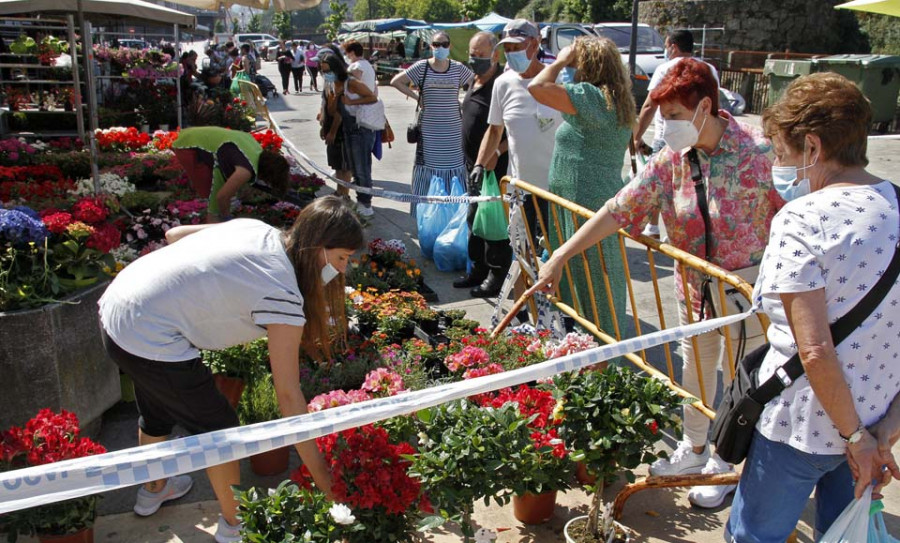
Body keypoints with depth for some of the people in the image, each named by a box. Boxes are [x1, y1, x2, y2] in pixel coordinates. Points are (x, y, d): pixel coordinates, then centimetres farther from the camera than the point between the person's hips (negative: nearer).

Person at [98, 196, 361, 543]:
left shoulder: (255, 228, 1)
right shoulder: (282, 294, -20)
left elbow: (174, 234, 12)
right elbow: (288, 395, -17)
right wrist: (323, 479, -11)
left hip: (113, 309, 9)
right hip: (149, 341, -9)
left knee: (158, 412, 31)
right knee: (221, 431, 9)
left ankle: (153, 490, 57)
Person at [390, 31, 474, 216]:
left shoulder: (458, 68, 3)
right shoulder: (422, 67, -1)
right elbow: (396, 81, 1)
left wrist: (464, 100, 0)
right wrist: (416, 97, -3)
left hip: (453, 130, 1)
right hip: (429, 130, -1)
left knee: (453, 167, 3)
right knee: (428, 166, 2)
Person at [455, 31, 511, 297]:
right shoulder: (476, 82, 13)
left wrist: (496, 154, -27)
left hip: (495, 169, -10)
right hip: (474, 166, 10)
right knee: (474, 220, 18)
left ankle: (497, 278, 10)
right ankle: (479, 270, 31)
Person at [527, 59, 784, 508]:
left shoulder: (757, 152, -20)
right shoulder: (671, 159, -7)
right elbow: (619, 209, -12)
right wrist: (562, 255, -17)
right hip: (694, 286, 5)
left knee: (738, 379, 10)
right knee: (695, 367, 19)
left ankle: (726, 465, 32)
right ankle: (694, 450, 42)